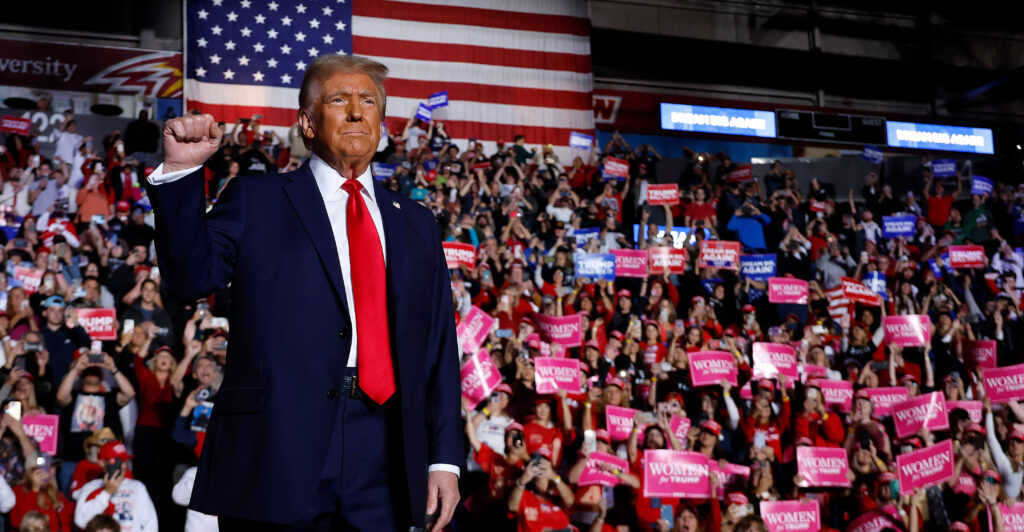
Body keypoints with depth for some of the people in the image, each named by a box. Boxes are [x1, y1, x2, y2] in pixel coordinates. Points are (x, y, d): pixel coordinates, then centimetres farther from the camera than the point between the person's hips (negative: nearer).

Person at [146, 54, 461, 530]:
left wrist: (445, 458, 6)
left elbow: (439, 349, 12)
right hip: (275, 459, -2)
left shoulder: (416, 224, 16)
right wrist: (180, 170, -14)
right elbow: (192, 277, -4)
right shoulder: (255, 200, 9)